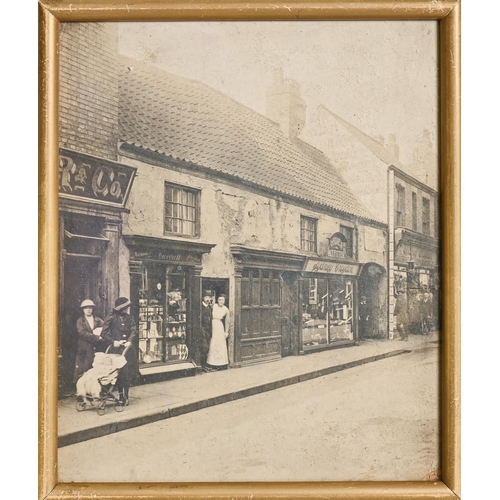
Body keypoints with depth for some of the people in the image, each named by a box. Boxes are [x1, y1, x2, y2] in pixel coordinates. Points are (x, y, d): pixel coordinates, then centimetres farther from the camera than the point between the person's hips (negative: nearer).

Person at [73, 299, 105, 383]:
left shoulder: (98, 321, 15)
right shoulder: (80, 321, 8)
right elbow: (82, 334, -8)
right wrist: (97, 337, -14)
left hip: (98, 351, 2)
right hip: (85, 351, -2)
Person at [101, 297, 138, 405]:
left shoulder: (129, 318, 12)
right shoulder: (111, 317, 0)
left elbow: (134, 331, 2)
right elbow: (104, 333, -2)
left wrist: (130, 341, -16)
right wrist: (114, 342, -13)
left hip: (128, 348, 3)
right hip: (116, 349, -3)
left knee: (127, 373, 0)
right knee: (118, 373, 0)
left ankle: (126, 396, 10)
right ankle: (121, 396, 13)